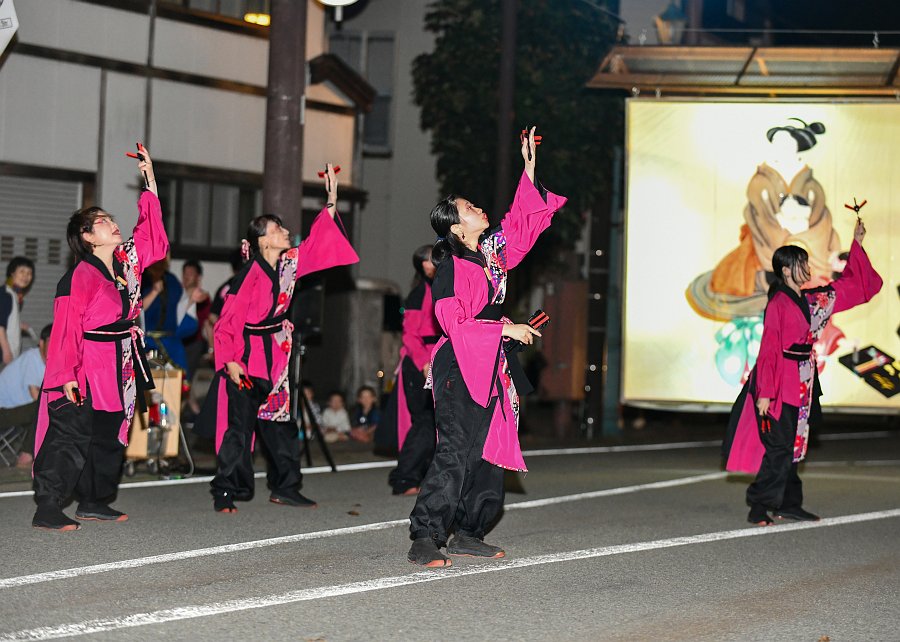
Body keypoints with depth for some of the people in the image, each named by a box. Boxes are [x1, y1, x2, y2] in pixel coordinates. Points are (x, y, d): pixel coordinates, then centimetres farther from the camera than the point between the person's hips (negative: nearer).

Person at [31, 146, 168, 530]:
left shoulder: (127, 261, 9)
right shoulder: (79, 277, -13)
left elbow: (151, 236, 20)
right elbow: (67, 329, -16)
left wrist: (150, 182, 15)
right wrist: (67, 377, -20)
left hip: (121, 365, 8)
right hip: (89, 366, -8)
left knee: (109, 437, 13)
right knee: (72, 435, -10)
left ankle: (94, 502, 24)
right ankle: (47, 509, -9)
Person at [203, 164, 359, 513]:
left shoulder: (289, 263, 4)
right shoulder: (250, 274, -16)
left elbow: (317, 242, 13)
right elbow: (228, 319, -15)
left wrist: (332, 200, 6)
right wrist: (230, 360, -19)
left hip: (277, 353, 7)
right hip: (247, 353, -7)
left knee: (280, 421, 11)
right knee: (240, 423, -6)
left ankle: (285, 487, 18)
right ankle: (225, 493, -2)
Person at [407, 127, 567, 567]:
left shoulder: (490, 251, 11)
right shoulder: (452, 268, -11)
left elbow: (521, 222, 23)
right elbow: (454, 324, -16)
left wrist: (529, 169, 19)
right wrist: (504, 329, -14)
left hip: (490, 369, 9)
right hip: (460, 369, -9)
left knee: (490, 452, 9)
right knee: (456, 452, -14)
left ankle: (467, 534, 17)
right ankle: (424, 540, -14)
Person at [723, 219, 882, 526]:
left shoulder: (811, 300, 13)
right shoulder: (779, 302, -11)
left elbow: (852, 285, 23)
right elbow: (769, 348, -15)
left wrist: (857, 244, 20)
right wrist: (765, 393, -20)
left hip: (802, 381, 8)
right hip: (781, 382, -8)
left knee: (792, 444, 11)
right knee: (780, 447, -10)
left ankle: (789, 504, 17)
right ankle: (759, 508, -7)